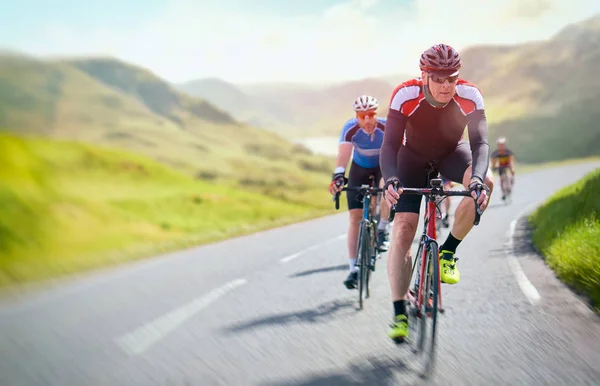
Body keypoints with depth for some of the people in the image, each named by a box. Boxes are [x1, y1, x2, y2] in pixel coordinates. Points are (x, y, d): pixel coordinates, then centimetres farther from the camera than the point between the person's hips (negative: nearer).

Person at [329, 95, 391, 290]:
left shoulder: (386, 127, -30)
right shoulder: (350, 129, -29)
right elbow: (343, 154, -41)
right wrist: (338, 176, -58)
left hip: (383, 165, -1)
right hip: (359, 167, 1)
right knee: (355, 217, -7)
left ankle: (382, 231, -9)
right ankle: (353, 269, -2)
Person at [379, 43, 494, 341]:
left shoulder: (469, 96, -29)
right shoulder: (406, 95, -31)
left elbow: (480, 142, -34)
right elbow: (389, 145, -34)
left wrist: (477, 177, -54)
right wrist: (390, 179, -53)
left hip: (451, 153, 1)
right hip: (413, 157, -1)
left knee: (484, 182, -32)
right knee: (403, 230, -16)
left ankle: (448, 251, -12)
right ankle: (399, 313, -10)